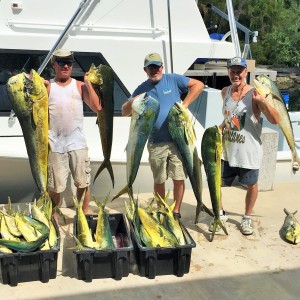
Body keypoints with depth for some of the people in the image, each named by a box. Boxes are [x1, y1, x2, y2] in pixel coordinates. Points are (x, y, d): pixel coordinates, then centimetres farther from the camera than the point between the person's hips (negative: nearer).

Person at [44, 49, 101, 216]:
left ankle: (85, 212, 25)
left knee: (83, 182, 7)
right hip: (55, 144, 0)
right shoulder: (47, 86, 5)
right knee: (54, 185, 7)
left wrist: (88, 83, -6)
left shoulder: (80, 86, 6)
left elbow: (97, 107, -4)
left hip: (77, 142, 1)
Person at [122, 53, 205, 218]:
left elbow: (198, 85, -2)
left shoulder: (173, 80, 1)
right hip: (156, 143, 2)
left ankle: (176, 211, 19)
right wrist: (131, 102, -14)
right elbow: (124, 112, 8)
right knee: (159, 180, 11)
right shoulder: (142, 89, 7)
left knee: (179, 178, 3)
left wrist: (184, 104, -10)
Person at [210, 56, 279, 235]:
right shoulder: (225, 92, 3)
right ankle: (221, 215, 33)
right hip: (227, 151, 5)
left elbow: (275, 120, -20)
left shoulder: (254, 94, -14)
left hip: (249, 152, -4)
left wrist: (263, 101, -33)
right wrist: (219, 129, 4)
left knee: (251, 185, 13)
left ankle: (247, 218, 35)